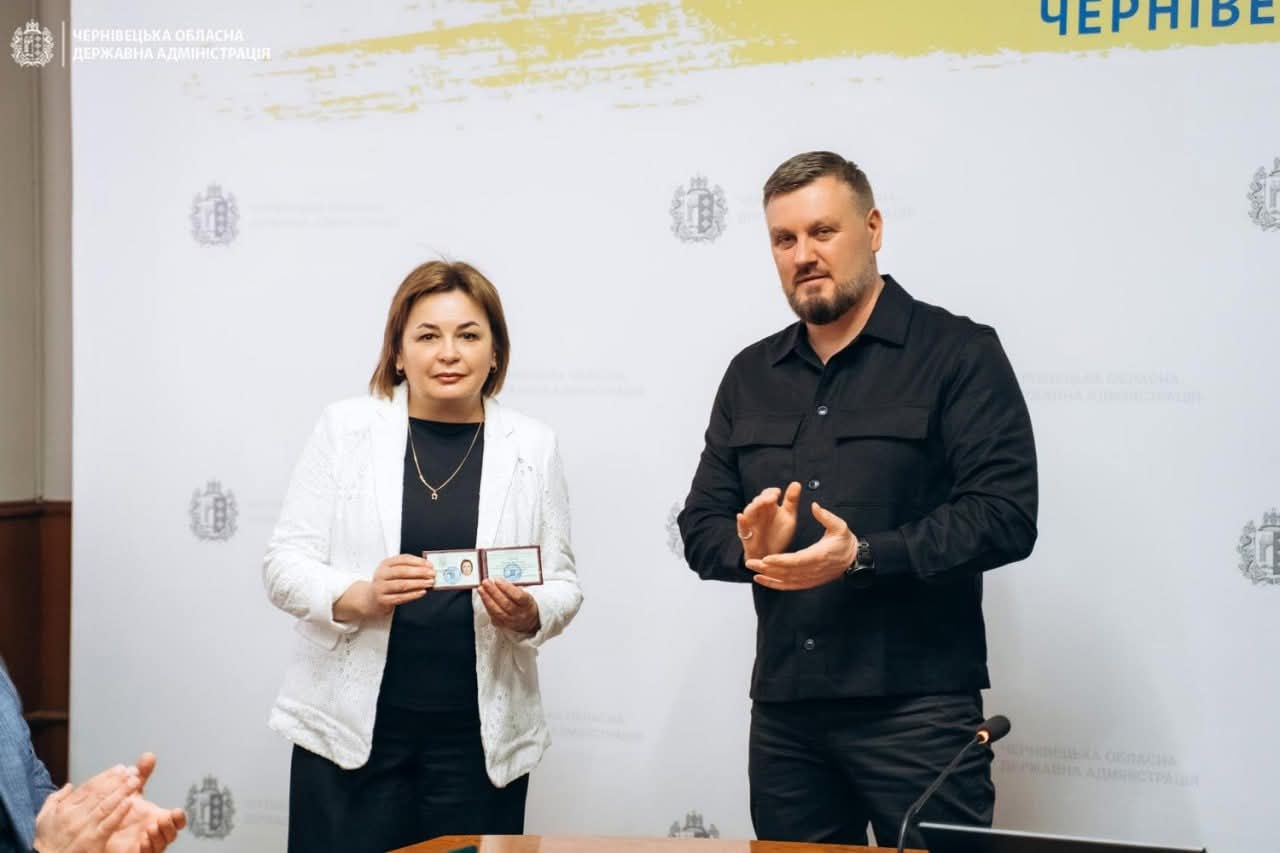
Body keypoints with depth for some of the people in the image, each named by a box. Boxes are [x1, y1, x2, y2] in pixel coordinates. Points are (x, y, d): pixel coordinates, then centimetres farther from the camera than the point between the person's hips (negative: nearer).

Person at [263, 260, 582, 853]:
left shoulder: (532, 447, 5)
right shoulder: (346, 428, 1)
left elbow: (563, 583, 7)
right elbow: (284, 564, 0)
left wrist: (529, 615, -15)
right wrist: (359, 598, -18)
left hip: (479, 740, 1)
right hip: (351, 730, -1)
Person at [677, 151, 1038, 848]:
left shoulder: (958, 353, -2)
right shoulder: (751, 375, 16)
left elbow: (1005, 515, -12)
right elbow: (701, 524, 14)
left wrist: (862, 555, -21)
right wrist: (751, 547, -9)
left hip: (916, 707, -5)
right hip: (783, 710, 5)